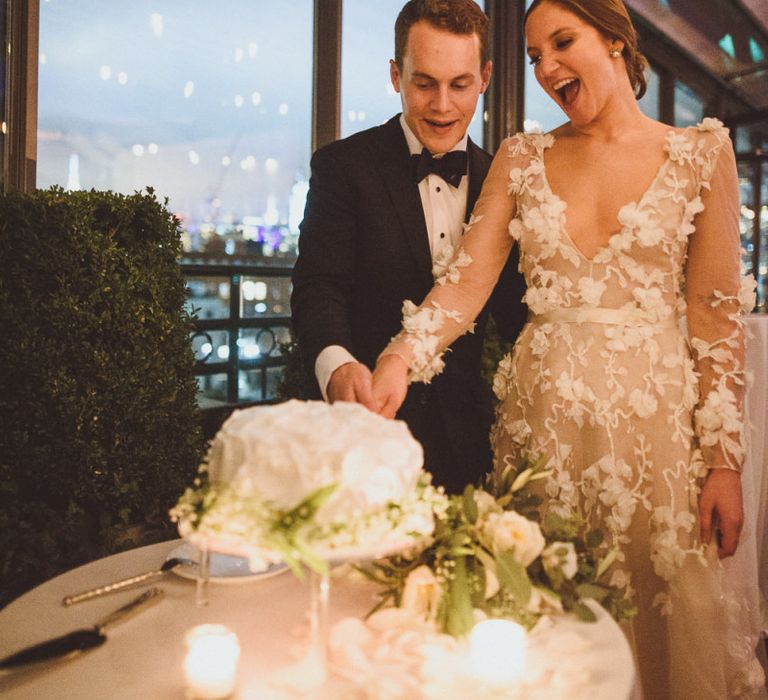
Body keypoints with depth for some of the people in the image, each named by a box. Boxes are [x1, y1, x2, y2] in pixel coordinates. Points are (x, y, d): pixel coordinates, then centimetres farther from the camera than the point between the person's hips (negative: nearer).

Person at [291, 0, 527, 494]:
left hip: (465, 430, 3)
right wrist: (336, 365, -34)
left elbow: (514, 308, 8)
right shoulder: (343, 166, -4)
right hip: (369, 416, -3)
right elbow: (319, 284, -13)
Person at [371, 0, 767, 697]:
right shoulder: (522, 157, 9)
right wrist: (402, 357, -20)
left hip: (656, 416, -1)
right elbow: (467, 279, -2)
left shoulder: (703, 151, 3)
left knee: (665, 624, 5)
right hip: (541, 415, 2)